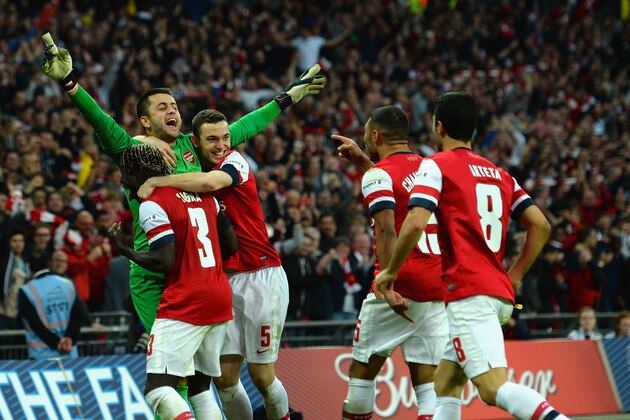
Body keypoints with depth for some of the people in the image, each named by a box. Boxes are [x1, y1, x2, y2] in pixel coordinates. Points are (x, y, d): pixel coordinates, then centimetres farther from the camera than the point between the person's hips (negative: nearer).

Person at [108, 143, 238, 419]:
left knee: (158, 390, -11)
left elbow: (165, 263, -16)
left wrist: (123, 248, -1)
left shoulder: (152, 205, -9)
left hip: (185, 303, -8)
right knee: (200, 386, 16)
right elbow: (231, 246, 17)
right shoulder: (203, 195, 15)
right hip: (221, 300, 8)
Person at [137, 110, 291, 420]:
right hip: (226, 281, 6)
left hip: (262, 277, -6)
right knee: (224, 376, -1)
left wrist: (156, 181, -24)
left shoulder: (235, 162, -9)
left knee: (261, 374, -3)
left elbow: (209, 182, -30)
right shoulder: (193, 170, 9)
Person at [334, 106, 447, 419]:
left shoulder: (379, 175, -5)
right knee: (428, 382, 2)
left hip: (403, 286, -6)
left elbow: (387, 230, -19)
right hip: (439, 286, 6)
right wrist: (362, 160, 39)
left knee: (361, 372, 9)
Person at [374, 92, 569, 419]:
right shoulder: (499, 174, 19)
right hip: (500, 292, 8)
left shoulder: (436, 165, -2)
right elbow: (540, 226, 13)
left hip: (468, 293, -8)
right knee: (445, 385, 17)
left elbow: (416, 223, -15)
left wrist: (390, 272, -2)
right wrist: (514, 277, 19)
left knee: (495, 387, -17)